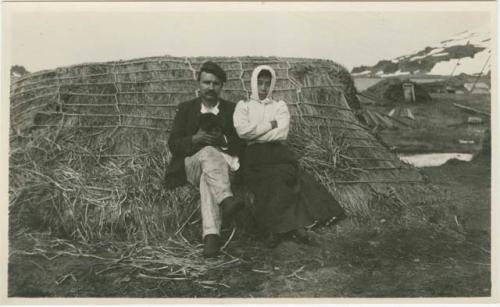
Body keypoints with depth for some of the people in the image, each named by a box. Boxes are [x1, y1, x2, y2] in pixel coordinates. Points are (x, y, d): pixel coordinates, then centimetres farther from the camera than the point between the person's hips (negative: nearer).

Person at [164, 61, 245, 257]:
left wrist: (223, 140, -14)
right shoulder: (186, 108, 16)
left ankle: (211, 235, -52)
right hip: (192, 164, 0)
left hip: (225, 164, 0)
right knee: (209, 152, -36)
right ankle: (227, 199, -56)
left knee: (208, 178, -38)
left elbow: (243, 144, 6)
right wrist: (195, 139, -13)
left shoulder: (232, 110, 16)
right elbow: (173, 144, 5)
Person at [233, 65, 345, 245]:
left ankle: (280, 227, -36)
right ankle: (295, 225, -39)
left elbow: (282, 133, 2)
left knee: (275, 179, -34)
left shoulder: (280, 106, 22)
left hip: (278, 153, 1)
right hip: (254, 156, -1)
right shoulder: (243, 105, 20)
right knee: (277, 177, -33)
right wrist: (270, 125, 2)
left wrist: (255, 135, -2)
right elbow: (242, 130, -2)